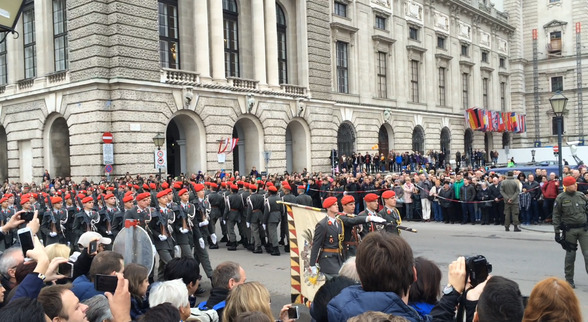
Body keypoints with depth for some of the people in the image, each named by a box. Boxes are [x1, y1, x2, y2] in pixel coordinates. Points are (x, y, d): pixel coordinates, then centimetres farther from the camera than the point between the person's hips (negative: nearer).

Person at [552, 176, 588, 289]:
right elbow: (556, 216, -2)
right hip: (569, 230, -3)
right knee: (570, 255, 6)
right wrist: (557, 232, -5)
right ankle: (569, 280, 18)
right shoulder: (560, 198, -4)